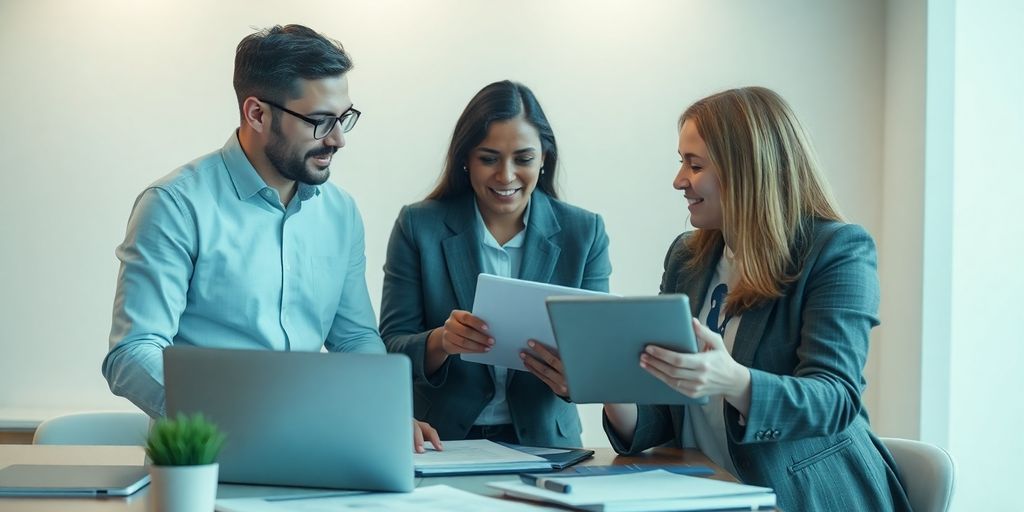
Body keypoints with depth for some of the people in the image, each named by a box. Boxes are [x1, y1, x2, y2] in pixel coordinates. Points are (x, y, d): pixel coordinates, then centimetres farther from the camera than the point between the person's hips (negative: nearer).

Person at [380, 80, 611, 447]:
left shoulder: (585, 233, 6)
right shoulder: (418, 226, 3)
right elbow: (391, 349, 0)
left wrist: (573, 379, -22)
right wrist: (440, 342, -22)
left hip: (544, 442, 2)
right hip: (441, 442, -2)